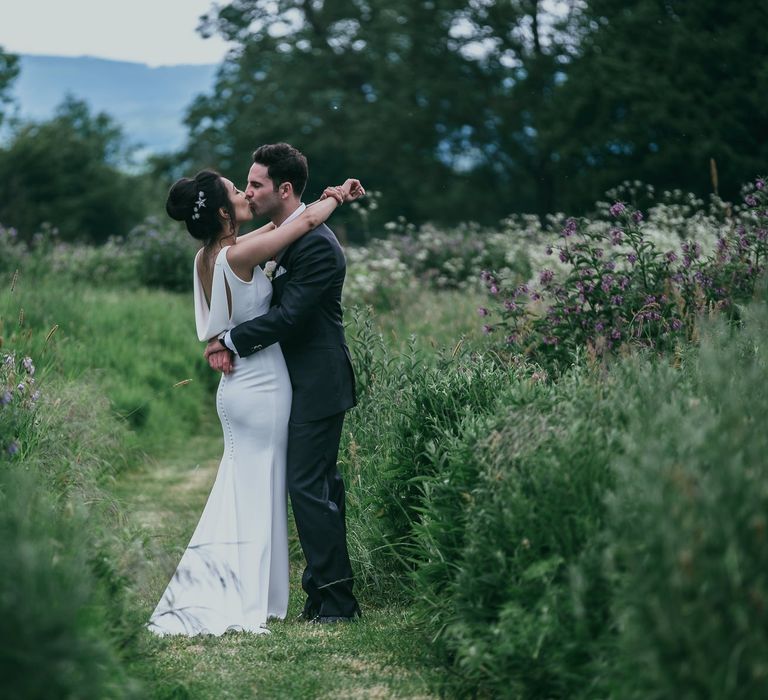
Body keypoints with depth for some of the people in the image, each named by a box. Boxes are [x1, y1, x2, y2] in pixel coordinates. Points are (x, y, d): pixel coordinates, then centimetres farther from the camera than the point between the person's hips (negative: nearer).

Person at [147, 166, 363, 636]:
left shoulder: (208, 257, 4)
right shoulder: (237, 256, -21)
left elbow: (281, 226, 19)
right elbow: (308, 220, -12)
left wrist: (329, 197, 14)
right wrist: (335, 198, 8)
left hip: (236, 386, 8)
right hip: (262, 389, -8)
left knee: (239, 492, 16)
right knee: (258, 493, 2)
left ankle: (209, 594, 18)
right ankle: (243, 603, 8)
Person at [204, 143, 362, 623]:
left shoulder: (317, 244, -20)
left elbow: (287, 315, -23)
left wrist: (231, 342, -14)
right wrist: (229, 342, -6)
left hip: (318, 383, -10)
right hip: (303, 381, 10)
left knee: (309, 485, -9)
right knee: (320, 483, 14)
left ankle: (334, 600, -4)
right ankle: (331, 591, 22)